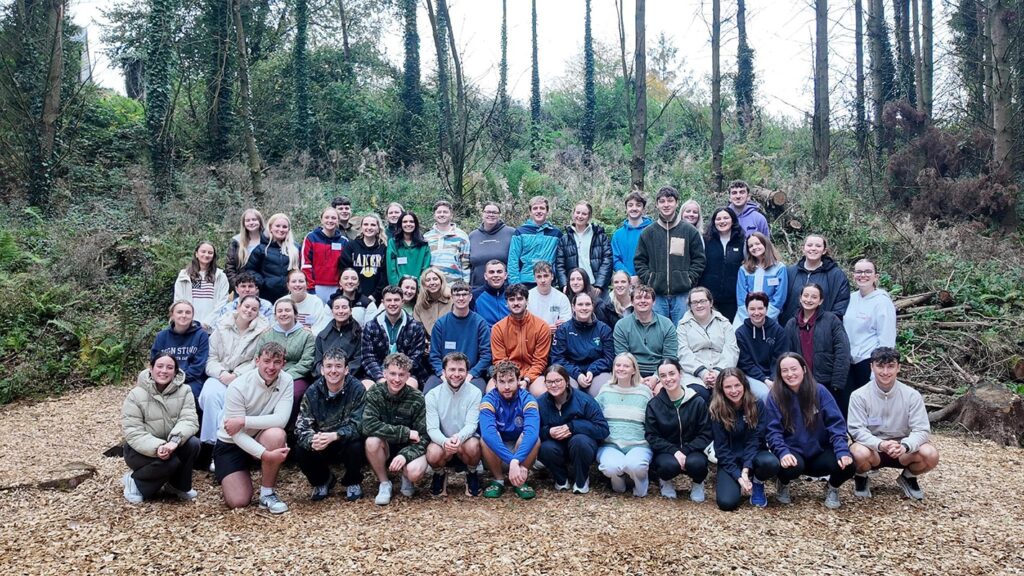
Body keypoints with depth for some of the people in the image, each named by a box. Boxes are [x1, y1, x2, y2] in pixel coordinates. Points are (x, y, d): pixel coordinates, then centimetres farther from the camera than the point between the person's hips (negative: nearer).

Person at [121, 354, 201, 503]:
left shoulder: (184, 391, -7)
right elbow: (132, 431, -20)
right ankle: (134, 481, -1)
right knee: (170, 462, -31)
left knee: (193, 444, -26)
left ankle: (178, 486, -1)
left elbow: (189, 420, -18)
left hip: (171, 445, 4)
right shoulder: (136, 395, -14)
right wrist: (157, 447, -37)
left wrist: (175, 440, -40)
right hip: (141, 449, -3)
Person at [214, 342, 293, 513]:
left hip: (259, 438, 2)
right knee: (238, 502, -13)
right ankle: (223, 472, 23)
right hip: (231, 444, -2)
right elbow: (238, 435, -24)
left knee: (276, 434, -33)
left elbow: (281, 419, -25)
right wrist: (266, 455, -36)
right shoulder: (238, 388, -23)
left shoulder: (286, 381, -14)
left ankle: (267, 494, -14)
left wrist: (244, 421, -30)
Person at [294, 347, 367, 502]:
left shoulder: (357, 389, -17)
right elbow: (302, 426, -14)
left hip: (347, 444, -2)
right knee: (300, 450, -24)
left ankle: (353, 483, 1)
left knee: (356, 447, -33)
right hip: (321, 447, 2)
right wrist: (312, 441, -37)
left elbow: (357, 424, -23)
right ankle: (323, 480, 9)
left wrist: (334, 436, -39)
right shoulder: (312, 392, -9)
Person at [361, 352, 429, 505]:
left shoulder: (416, 398, -13)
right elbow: (368, 426, -27)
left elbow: (424, 437, -12)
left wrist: (405, 455, -31)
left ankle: (406, 477, 7)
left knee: (415, 472, -32)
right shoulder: (374, 393, -13)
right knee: (372, 441, -32)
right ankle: (384, 484, -8)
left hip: (407, 449, -1)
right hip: (384, 449, 1)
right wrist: (406, 433, -30)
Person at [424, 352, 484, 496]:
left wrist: (459, 437, -40)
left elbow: (471, 424, -16)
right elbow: (432, 428, -14)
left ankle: (471, 474, 1)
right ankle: (440, 475, 6)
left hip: (466, 441, 0)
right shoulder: (432, 395, -7)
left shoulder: (475, 393, -8)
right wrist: (445, 441, -37)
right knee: (433, 454, -33)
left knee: (472, 446, -35)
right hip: (442, 442, 0)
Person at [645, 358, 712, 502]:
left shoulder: (698, 402, -5)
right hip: (666, 453, 0)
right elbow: (652, 436, -5)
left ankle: (698, 483, 5)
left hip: (691, 451, 0)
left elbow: (705, 435, -5)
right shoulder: (654, 404, -4)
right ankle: (665, 481, 5)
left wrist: (685, 451, -20)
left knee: (696, 463, -34)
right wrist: (674, 451, -21)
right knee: (669, 464, -34)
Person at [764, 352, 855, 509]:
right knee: (793, 466, -36)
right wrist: (783, 452, -30)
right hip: (793, 453, -2)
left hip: (820, 452, 2)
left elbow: (836, 423, -8)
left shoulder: (819, 391, -4)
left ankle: (832, 488, 10)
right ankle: (783, 485, 3)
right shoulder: (774, 396, -7)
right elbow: (773, 431, -11)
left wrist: (842, 451, -23)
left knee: (847, 464, -26)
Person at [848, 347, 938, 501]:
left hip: (902, 449, 2)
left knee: (930, 455, -26)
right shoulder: (859, 395, -13)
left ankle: (908, 478, 9)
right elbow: (857, 430, -17)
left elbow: (921, 430, -12)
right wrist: (880, 444, -37)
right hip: (872, 447, -2)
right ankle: (861, 478, 2)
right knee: (860, 453, -36)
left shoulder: (912, 395, -8)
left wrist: (905, 446, -34)